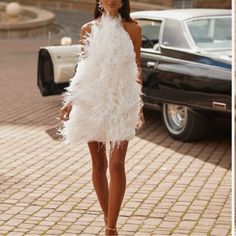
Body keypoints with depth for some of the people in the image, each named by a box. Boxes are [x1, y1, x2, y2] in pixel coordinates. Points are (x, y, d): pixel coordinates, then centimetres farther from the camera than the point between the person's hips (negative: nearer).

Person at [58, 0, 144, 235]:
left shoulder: (132, 28, 1)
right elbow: (82, 68, 11)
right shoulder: (88, 29, 5)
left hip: (121, 101, -2)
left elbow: (137, 67, 6)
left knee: (116, 165, -10)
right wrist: (71, 101, 8)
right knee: (98, 165, 8)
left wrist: (140, 105, 5)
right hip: (92, 100, 2)